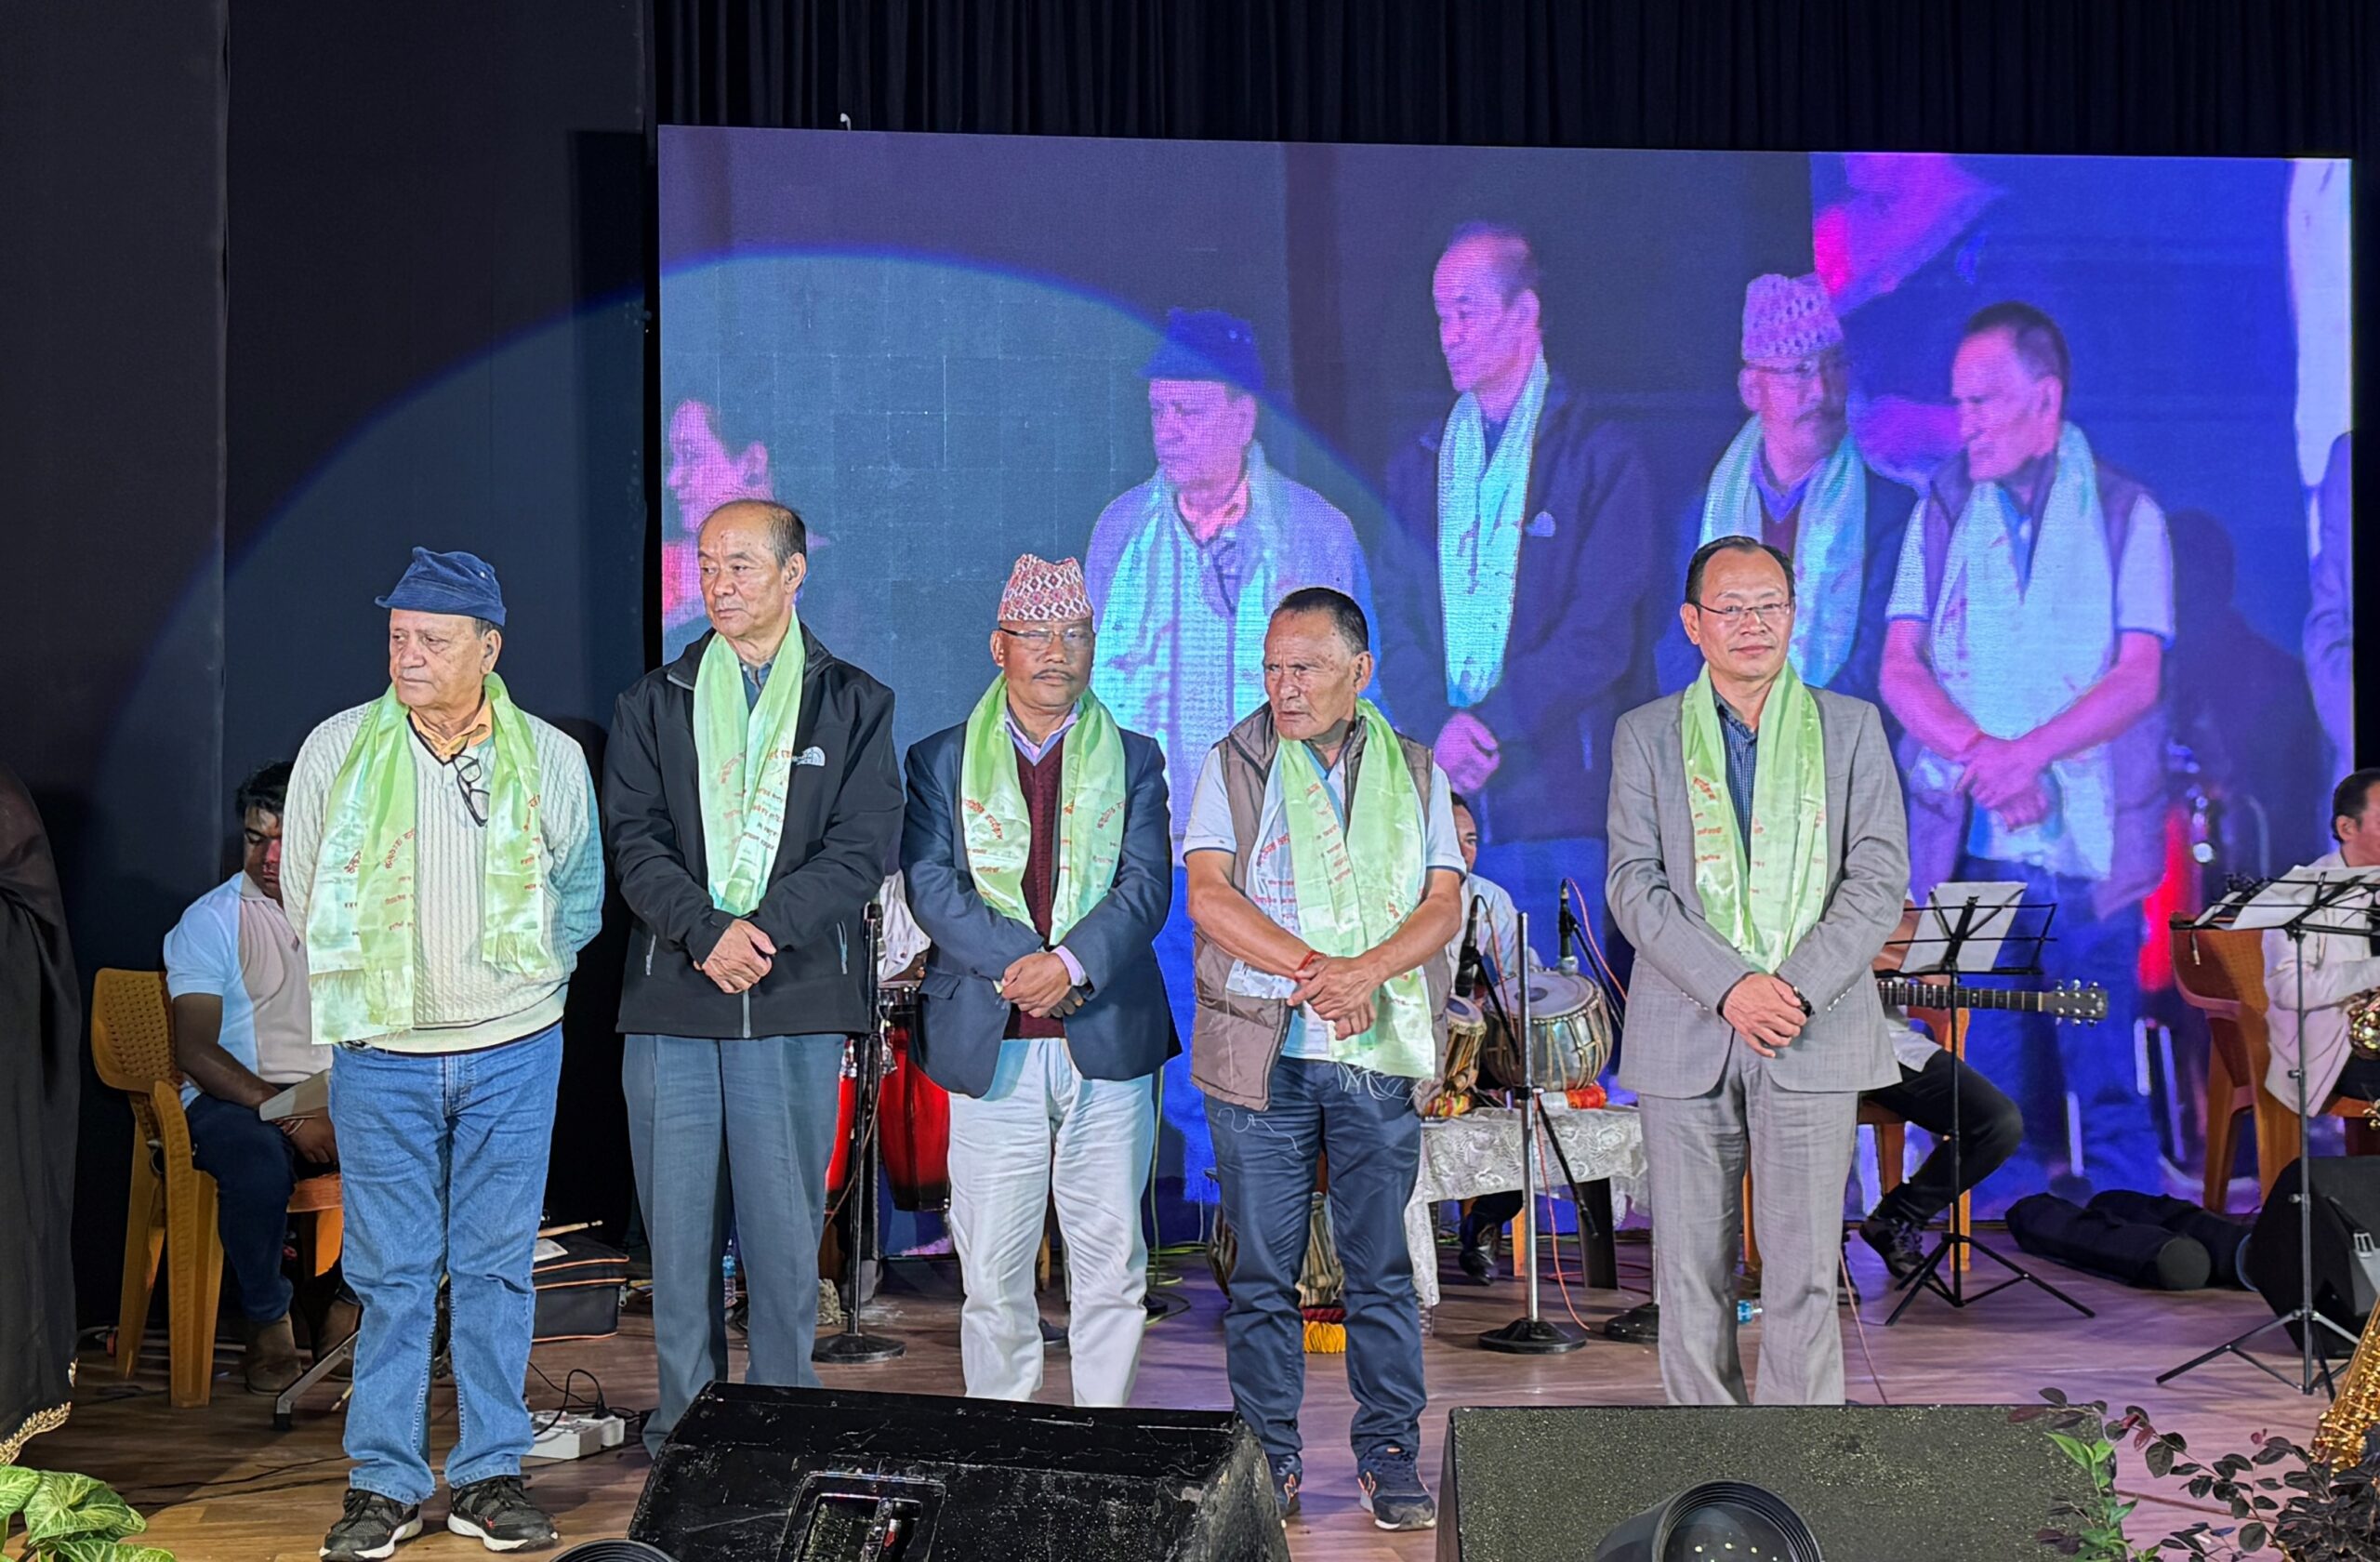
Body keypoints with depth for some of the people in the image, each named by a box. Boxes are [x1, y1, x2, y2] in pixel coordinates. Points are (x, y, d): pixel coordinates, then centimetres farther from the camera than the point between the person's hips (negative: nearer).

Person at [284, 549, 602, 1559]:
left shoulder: (552, 758, 1)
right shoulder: (337, 749, 0)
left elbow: (582, 892, 13)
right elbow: (302, 890, 10)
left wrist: (529, 978, 7)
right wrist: (365, 988, 8)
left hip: (513, 1051, 1)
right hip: (381, 1056, 0)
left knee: (496, 1268, 6)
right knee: (392, 1274, 2)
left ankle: (489, 1477, 15)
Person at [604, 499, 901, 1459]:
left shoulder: (854, 705, 9)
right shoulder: (654, 705, 13)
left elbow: (864, 845, -1)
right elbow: (633, 841, 3)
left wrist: (765, 928, -13)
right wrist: (706, 933, -13)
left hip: (797, 1000, -1)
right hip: (671, 998, 2)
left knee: (785, 1230, 0)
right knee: (677, 1229, 3)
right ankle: (682, 1433, 13)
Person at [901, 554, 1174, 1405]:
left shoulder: (1135, 761, 11)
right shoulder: (940, 761, 9)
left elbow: (1146, 887, 0)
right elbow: (931, 886, -3)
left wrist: (1070, 964, -17)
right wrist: (1023, 965, -15)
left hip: (1109, 1042, 1)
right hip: (990, 1047, -1)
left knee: (1112, 1262, 3)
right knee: (991, 1267, 2)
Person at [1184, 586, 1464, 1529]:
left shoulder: (1414, 773, 10)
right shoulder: (1233, 764, 5)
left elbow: (1444, 906, 2)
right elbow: (1207, 896, -6)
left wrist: (1365, 970, -16)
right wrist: (1313, 970, -16)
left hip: (1380, 1054, 1)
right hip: (1259, 1052, -1)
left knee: (1382, 1267, 4)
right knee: (1264, 1269, 3)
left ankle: (1390, 1456, 14)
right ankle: (1268, 1460, 14)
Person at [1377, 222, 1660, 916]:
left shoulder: (1601, 456, 2)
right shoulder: (1417, 467, 16)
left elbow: (1601, 637, -6)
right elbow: (1396, 627, 8)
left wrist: (1488, 720, -13)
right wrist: (1439, 729, -9)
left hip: (1564, 801, -3)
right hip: (1446, 801, 3)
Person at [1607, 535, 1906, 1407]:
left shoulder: (1852, 728, 9)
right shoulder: (1645, 736, 9)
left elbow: (1880, 879, 2)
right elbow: (1635, 887, -1)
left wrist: (1797, 988, -11)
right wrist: (1731, 987, -14)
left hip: (1815, 1037, 0)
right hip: (1686, 1035, 1)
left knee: (1804, 1273, -3)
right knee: (1691, 1272, 3)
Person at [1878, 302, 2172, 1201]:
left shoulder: (2125, 513, 4)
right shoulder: (1942, 512, 11)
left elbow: (2138, 678, -5)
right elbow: (1900, 669, 3)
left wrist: (2030, 751, -20)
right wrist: (1982, 754, -14)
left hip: (2092, 842, -2)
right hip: (1972, 844, 2)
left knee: (2109, 1075, -2)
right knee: (1995, 1078, 5)